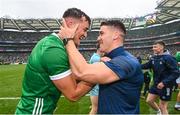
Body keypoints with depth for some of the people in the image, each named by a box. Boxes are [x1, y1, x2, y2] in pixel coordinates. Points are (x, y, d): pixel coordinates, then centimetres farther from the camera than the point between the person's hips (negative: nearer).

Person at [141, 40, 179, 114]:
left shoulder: (168, 58, -19)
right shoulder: (153, 58, 2)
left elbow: (175, 73, -22)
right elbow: (146, 66, 12)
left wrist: (164, 83, -29)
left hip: (165, 86, -7)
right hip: (156, 84, 7)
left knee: (162, 106, 4)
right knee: (149, 100, 15)